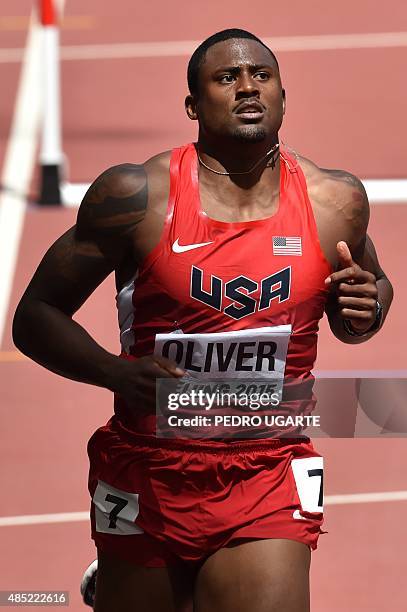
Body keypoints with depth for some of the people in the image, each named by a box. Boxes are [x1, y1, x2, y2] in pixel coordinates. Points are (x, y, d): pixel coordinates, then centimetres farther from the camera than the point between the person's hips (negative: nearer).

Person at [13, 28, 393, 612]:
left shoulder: (334, 202, -1)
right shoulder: (138, 195, -9)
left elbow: (362, 304, 19)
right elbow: (36, 317, -4)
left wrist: (364, 310, -6)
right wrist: (118, 373, -22)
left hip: (268, 478, 1)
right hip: (148, 473, -1)